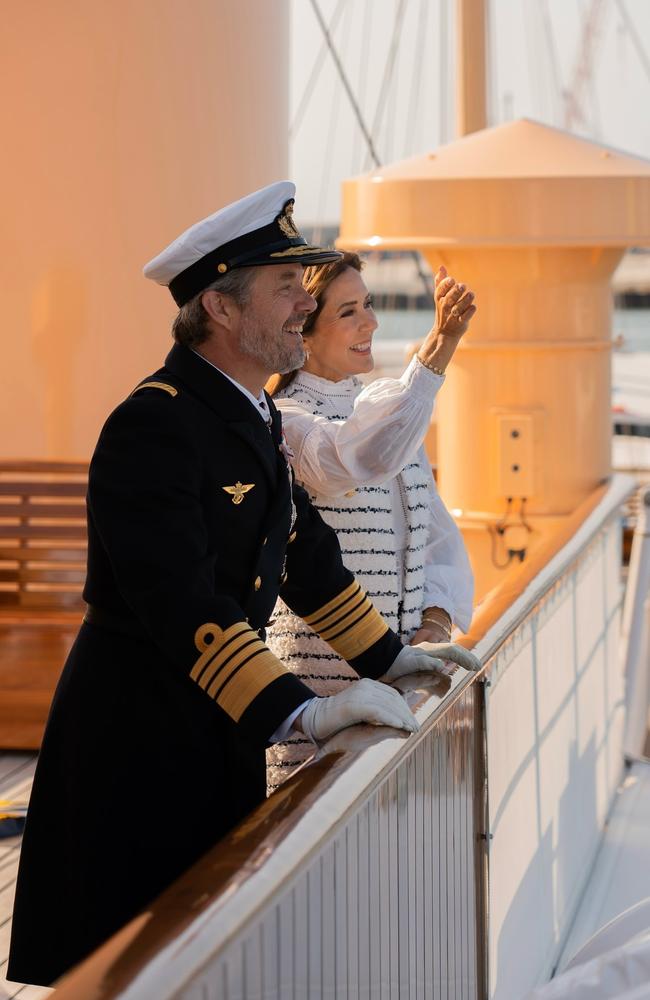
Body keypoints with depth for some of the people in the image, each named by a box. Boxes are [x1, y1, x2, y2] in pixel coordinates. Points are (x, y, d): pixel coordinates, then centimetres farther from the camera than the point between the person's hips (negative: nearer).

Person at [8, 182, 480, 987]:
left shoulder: (256, 416, 11)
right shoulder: (153, 424, -20)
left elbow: (304, 550, 22)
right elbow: (181, 601, -29)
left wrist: (389, 656, 22)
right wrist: (299, 712, -33)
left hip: (218, 724, 9)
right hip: (138, 730, -9)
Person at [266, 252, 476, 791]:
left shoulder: (387, 408, 14)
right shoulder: (285, 421, -10)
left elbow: (438, 531, 16)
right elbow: (362, 461, -31)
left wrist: (438, 620, -2)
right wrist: (439, 347, -37)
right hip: (321, 677, -7)